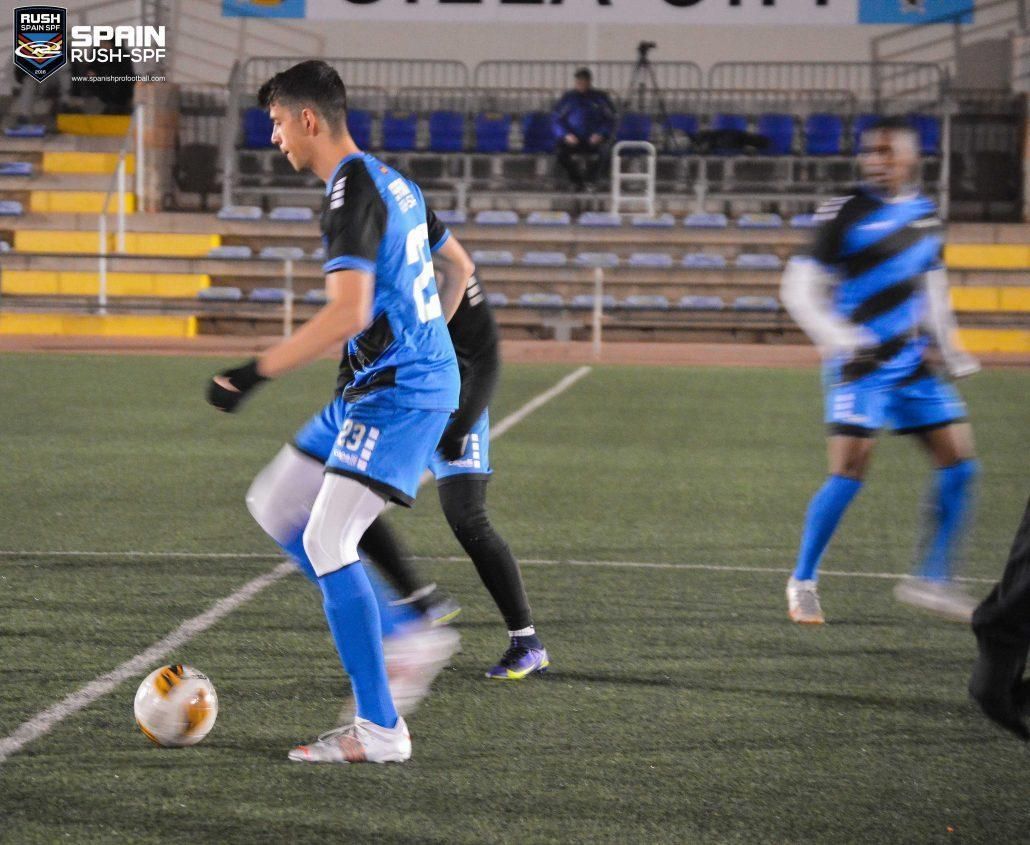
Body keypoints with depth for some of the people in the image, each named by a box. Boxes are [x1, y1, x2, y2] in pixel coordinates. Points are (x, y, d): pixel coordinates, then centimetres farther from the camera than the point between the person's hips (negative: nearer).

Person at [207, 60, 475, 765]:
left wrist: (256, 374, -25)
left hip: (397, 391, -10)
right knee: (275, 506, 14)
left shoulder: (351, 192, -17)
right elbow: (458, 267, 26)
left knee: (325, 542, -14)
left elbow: (348, 314, -28)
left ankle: (381, 731, -11)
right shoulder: (393, 182, 14)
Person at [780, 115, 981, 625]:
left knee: (958, 462, 2)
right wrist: (841, 340, -21)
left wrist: (950, 350, 17)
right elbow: (800, 289, -8)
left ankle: (932, 579, 12)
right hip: (860, 363, -6)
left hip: (913, 362, 6)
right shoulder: (845, 215, -7)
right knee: (850, 469, -14)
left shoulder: (925, 215, 11)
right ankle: (803, 581, 1)